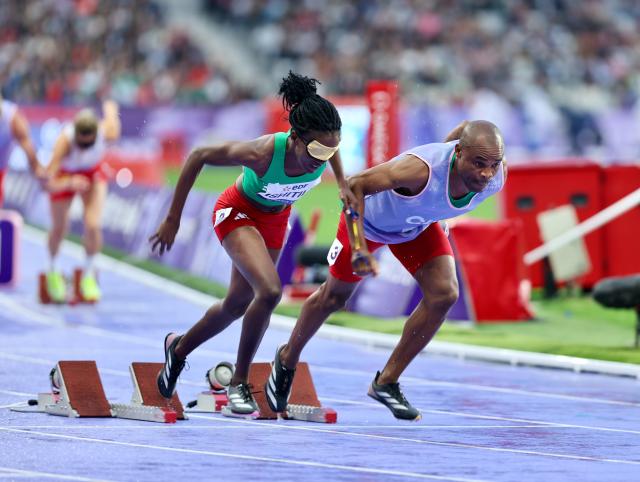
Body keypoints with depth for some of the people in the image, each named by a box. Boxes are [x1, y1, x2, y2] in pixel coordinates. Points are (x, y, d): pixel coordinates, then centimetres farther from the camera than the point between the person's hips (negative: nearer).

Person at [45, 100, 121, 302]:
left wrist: (110, 109, 14)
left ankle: (88, 275, 15)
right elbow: (49, 183, -44)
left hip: (93, 173, 1)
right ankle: (53, 270, 44)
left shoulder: (107, 133, -36)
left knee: (93, 225, -13)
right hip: (65, 176, -1)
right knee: (59, 229, 13)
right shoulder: (65, 141, -43)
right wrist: (70, 183, -63)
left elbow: (110, 107, -10)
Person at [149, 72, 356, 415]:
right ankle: (239, 383, -10)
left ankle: (179, 348, 44)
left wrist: (342, 183, -4)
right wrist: (173, 219, -22)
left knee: (236, 305, 16)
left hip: (275, 219, 6)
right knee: (269, 290, -28)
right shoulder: (262, 153, -40)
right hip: (238, 212, -6)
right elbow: (198, 157, -25)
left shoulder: (325, 145, -27)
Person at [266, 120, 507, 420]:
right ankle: (287, 360, 44)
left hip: (419, 226, 5)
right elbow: (354, 185, -38)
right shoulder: (420, 170, -48)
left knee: (444, 295, -15)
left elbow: (464, 129, -6)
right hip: (369, 218, -5)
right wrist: (358, 247, -45)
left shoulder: (496, 178, -29)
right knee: (334, 297, 14)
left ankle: (386, 382, 2)